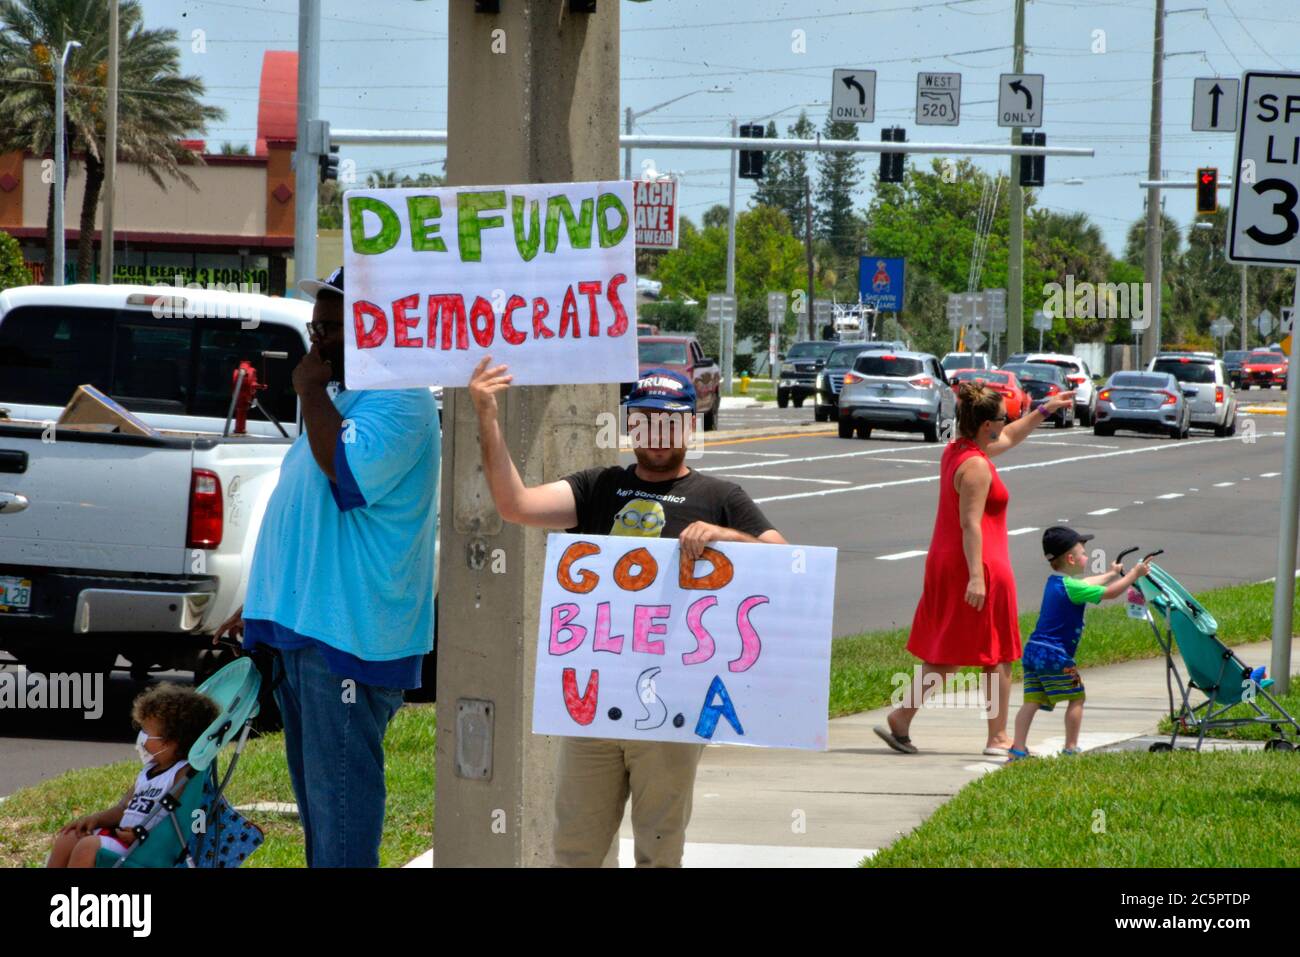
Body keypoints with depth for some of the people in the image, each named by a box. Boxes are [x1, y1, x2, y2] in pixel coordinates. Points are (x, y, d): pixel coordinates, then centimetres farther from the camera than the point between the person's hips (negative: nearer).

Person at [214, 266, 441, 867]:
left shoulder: (397, 400, -11)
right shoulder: (342, 398, 21)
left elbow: (348, 469, -29)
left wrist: (311, 391, -15)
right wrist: (263, 604, 25)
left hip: (345, 633, -10)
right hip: (305, 626, 11)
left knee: (338, 794, -10)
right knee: (315, 793, 15)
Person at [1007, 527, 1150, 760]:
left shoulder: (1054, 582, 17)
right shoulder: (1071, 587, -12)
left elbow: (1086, 584, 35)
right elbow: (1109, 593, -13)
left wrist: (1111, 574, 47)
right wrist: (1134, 574, 0)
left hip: (1033, 651, 8)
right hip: (1055, 654, -8)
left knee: (1032, 701, 2)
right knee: (1076, 698, 6)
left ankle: (1018, 749, -6)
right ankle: (1071, 748, 8)